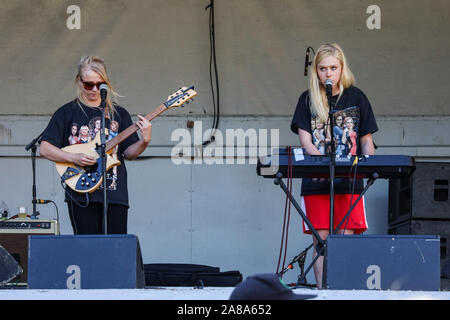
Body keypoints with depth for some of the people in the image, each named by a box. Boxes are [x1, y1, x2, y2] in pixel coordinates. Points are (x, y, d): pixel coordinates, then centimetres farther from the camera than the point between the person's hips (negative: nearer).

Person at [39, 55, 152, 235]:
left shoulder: (118, 114, 14)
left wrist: (144, 141, -9)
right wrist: (74, 158, -13)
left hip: (115, 193, 3)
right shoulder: (67, 112, 5)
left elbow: (128, 153, 11)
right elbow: (44, 148, 1)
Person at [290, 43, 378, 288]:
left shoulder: (356, 97, 9)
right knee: (320, 241, -1)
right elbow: (305, 142, -2)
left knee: (347, 238, -7)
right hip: (316, 182, 0)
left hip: (350, 182, 0)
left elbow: (366, 140, 10)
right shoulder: (308, 100, 7)